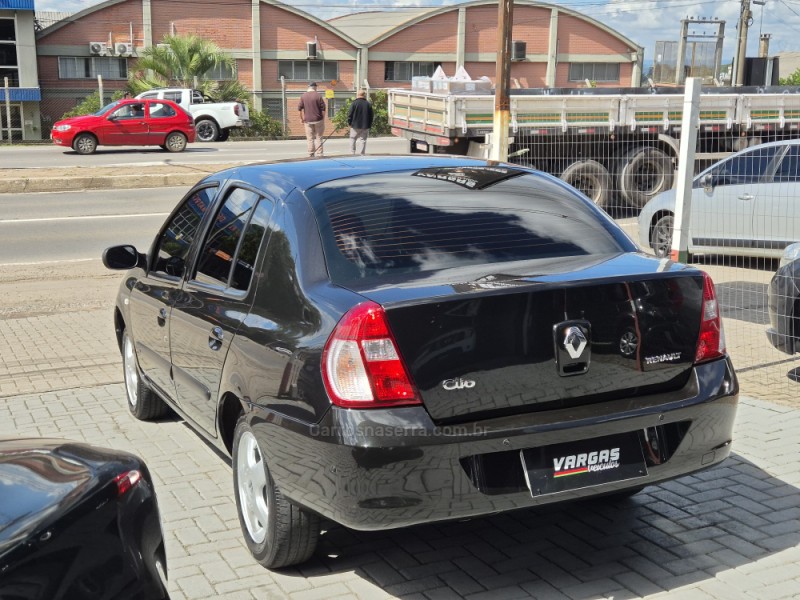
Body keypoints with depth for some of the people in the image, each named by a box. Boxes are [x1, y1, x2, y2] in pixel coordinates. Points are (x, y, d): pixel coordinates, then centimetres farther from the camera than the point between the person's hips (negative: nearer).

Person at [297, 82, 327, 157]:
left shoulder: (303, 97, 0)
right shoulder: (318, 96, -6)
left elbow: (300, 109, 2)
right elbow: (323, 109, -5)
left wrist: (302, 119, 11)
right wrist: (323, 119, 4)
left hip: (307, 120, 2)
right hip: (318, 120, -1)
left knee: (310, 138, 5)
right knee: (318, 137, 6)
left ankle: (311, 154, 7)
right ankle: (319, 154, 5)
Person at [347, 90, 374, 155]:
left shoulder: (354, 103, -7)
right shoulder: (368, 104, 4)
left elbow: (350, 114, -7)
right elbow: (371, 116, 8)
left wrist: (349, 123, 4)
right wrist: (369, 125, 15)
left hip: (355, 125, -2)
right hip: (365, 126, 2)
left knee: (353, 139, 9)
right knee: (363, 139, 5)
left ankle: (352, 152, 3)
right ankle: (362, 154, 3)